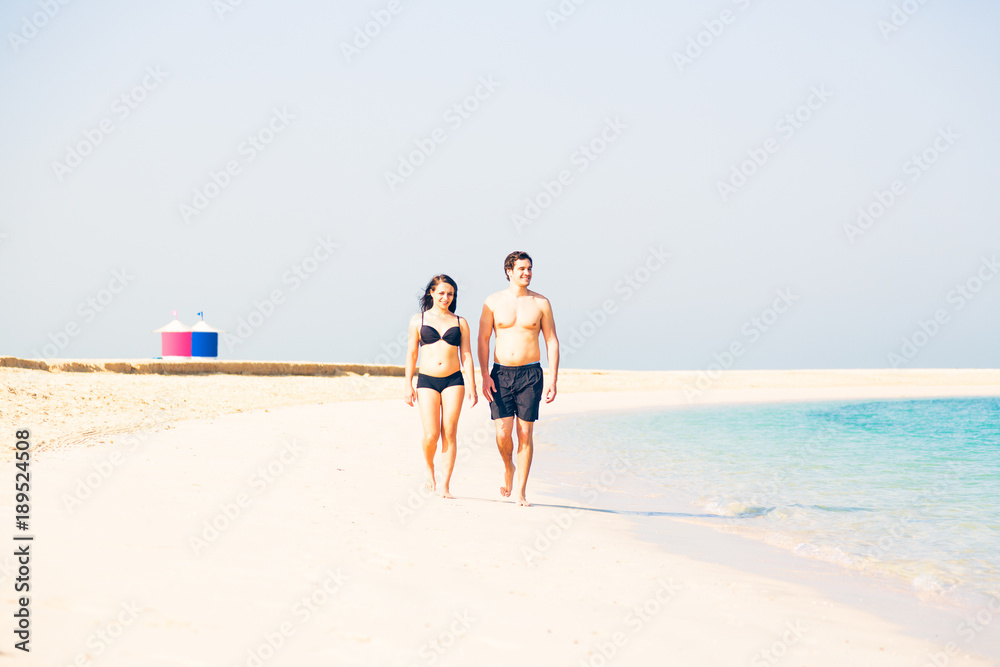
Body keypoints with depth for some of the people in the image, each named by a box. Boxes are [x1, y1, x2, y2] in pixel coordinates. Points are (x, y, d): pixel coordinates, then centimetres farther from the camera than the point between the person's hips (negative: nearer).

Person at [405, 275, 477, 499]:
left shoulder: (460, 323, 9)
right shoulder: (418, 320, 7)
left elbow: (466, 356, 7)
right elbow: (411, 354, 9)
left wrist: (471, 387, -1)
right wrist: (408, 386, 4)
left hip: (454, 381, 1)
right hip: (427, 381, -1)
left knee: (449, 433, -4)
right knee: (431, 435, -9)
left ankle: (445, 485, 4)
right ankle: (429, 467, 23)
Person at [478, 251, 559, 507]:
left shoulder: (541, 302, 3)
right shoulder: (493, 301, 3)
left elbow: (552, 341, 5)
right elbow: (483, 339, 4)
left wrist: (553, 379, -3)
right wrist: (484, 376, -5)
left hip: (530, 373, 0)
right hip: (501, 373, 0)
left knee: (525, 433, -1)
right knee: (503, 432, -7)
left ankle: (521, 492, 7)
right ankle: (508, 467, 25)